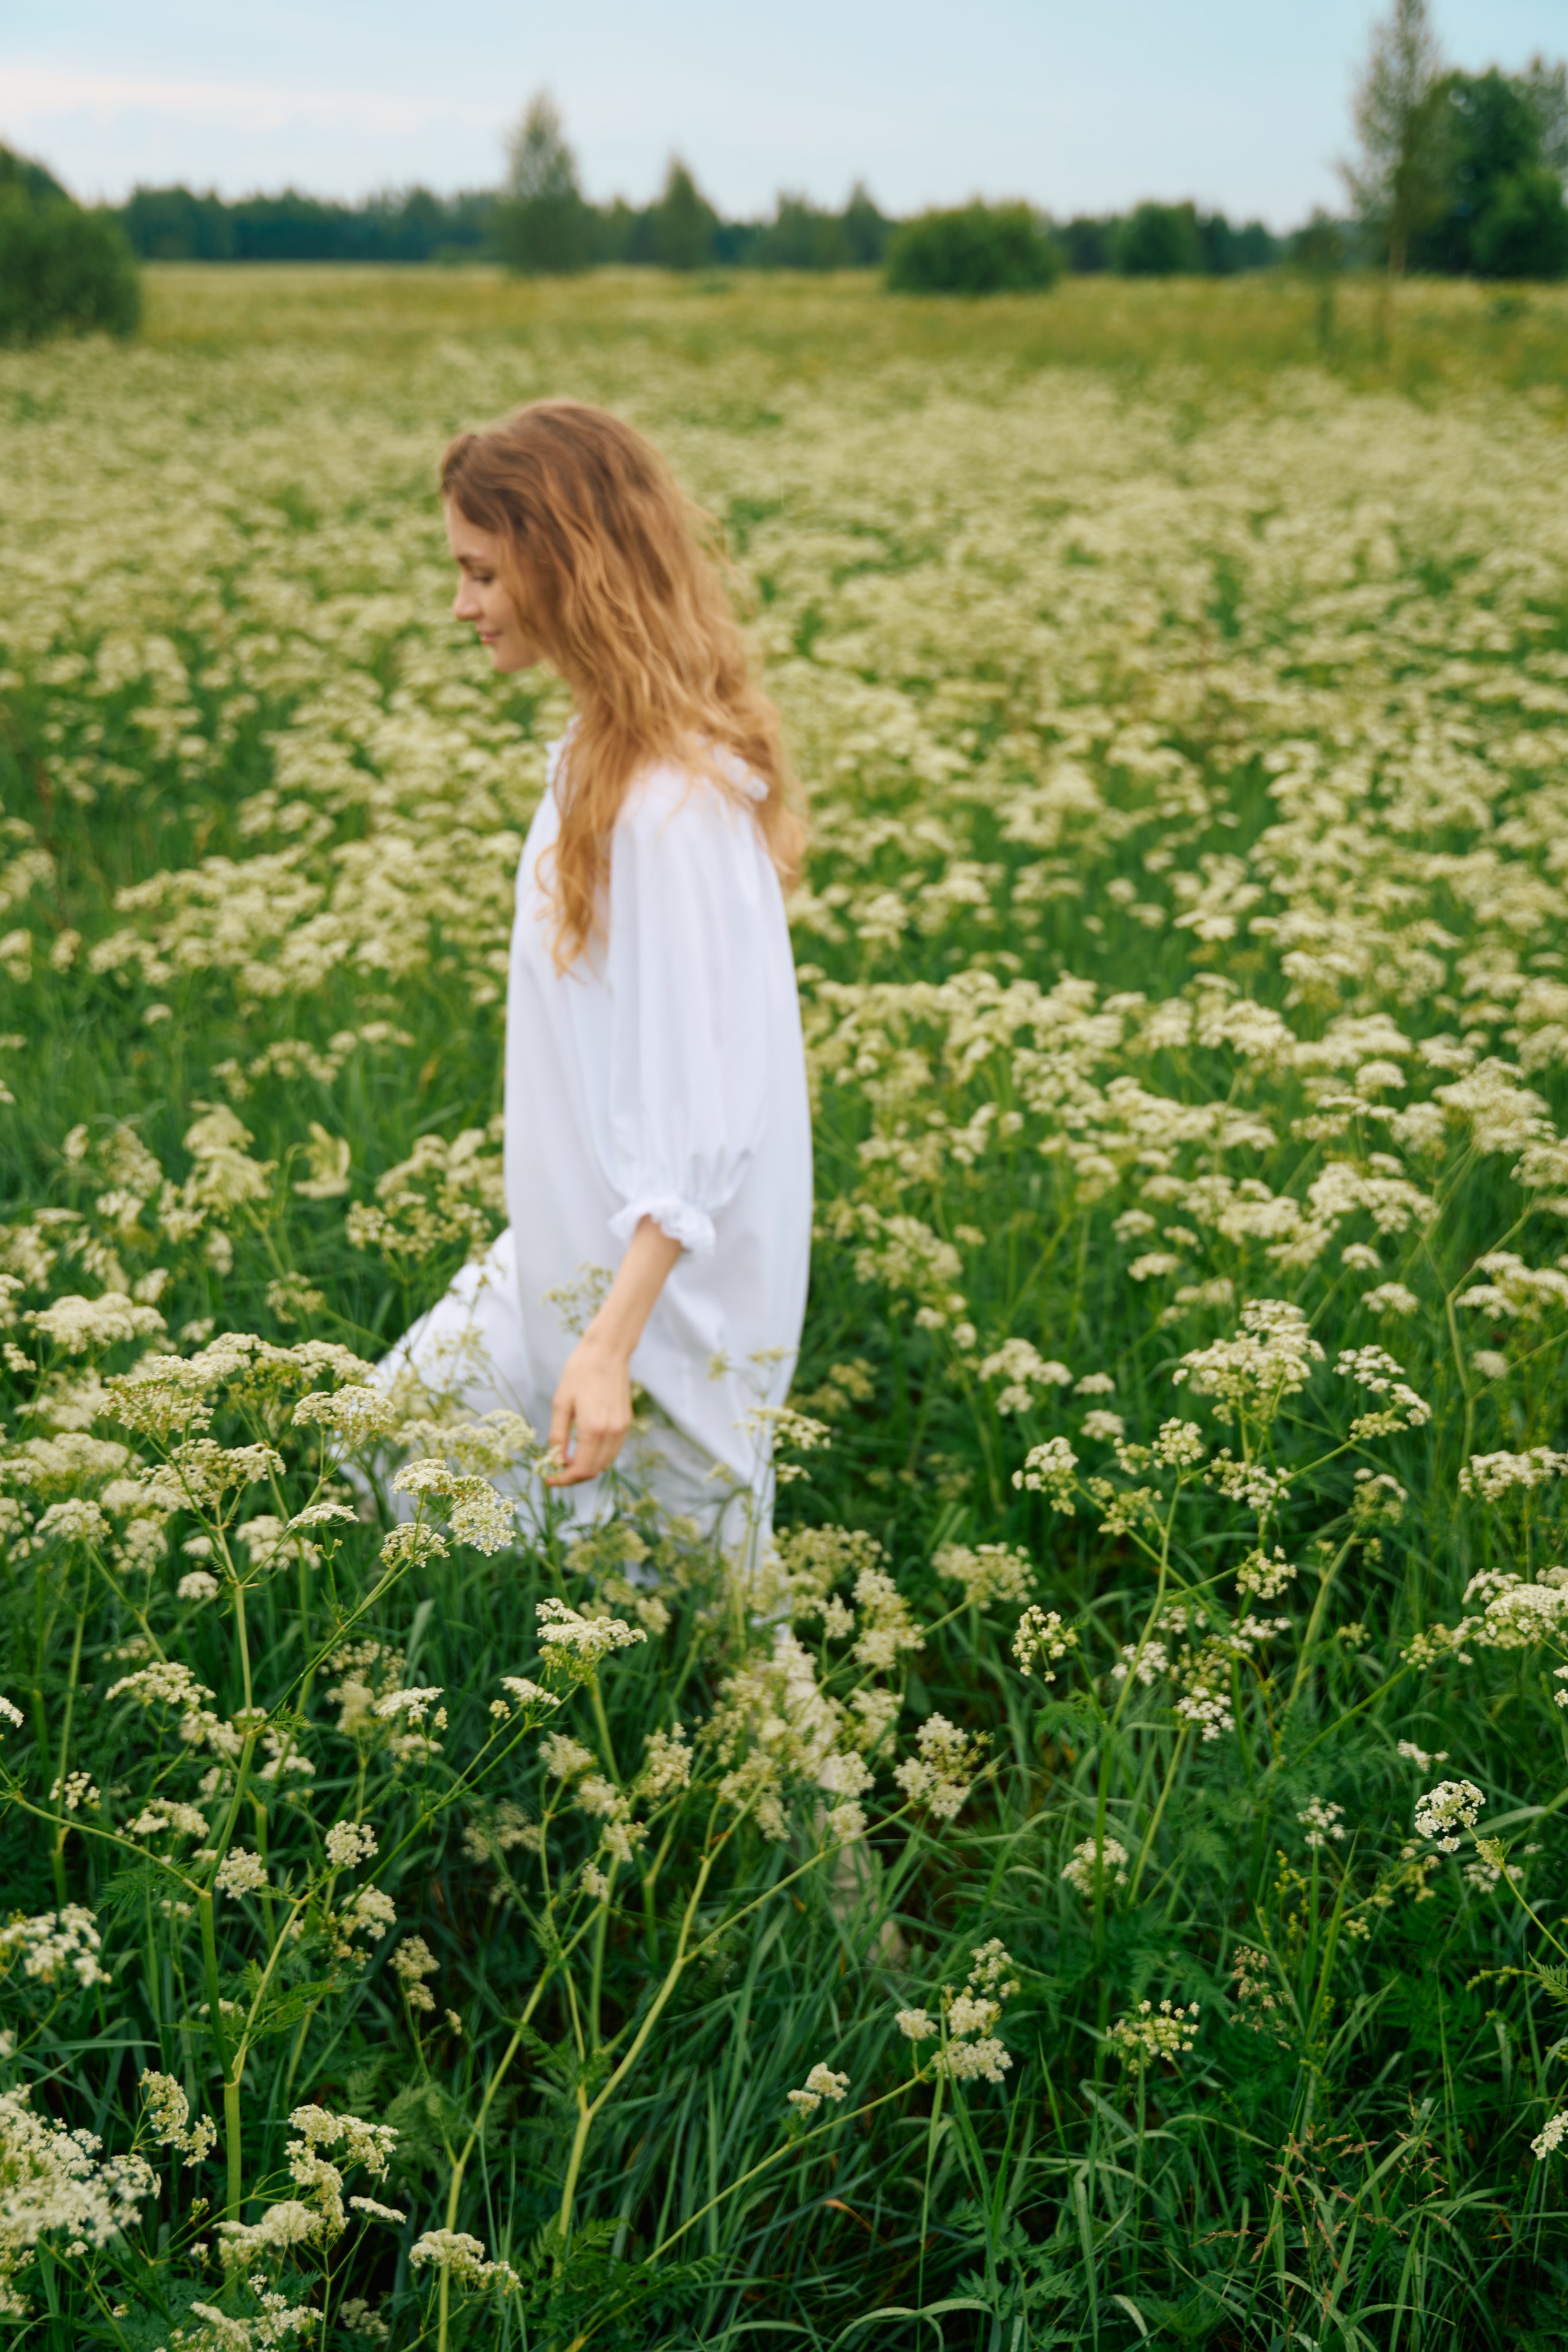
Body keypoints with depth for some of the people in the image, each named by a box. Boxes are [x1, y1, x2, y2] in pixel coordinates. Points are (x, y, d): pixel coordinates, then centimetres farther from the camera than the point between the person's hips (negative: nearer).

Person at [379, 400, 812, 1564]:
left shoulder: (673, 803, -26)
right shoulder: (608, 756, 4)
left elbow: (697, 1113, -27)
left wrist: (612, 1344, -28)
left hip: (668, 1282, -10)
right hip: (575, 1252, 10)